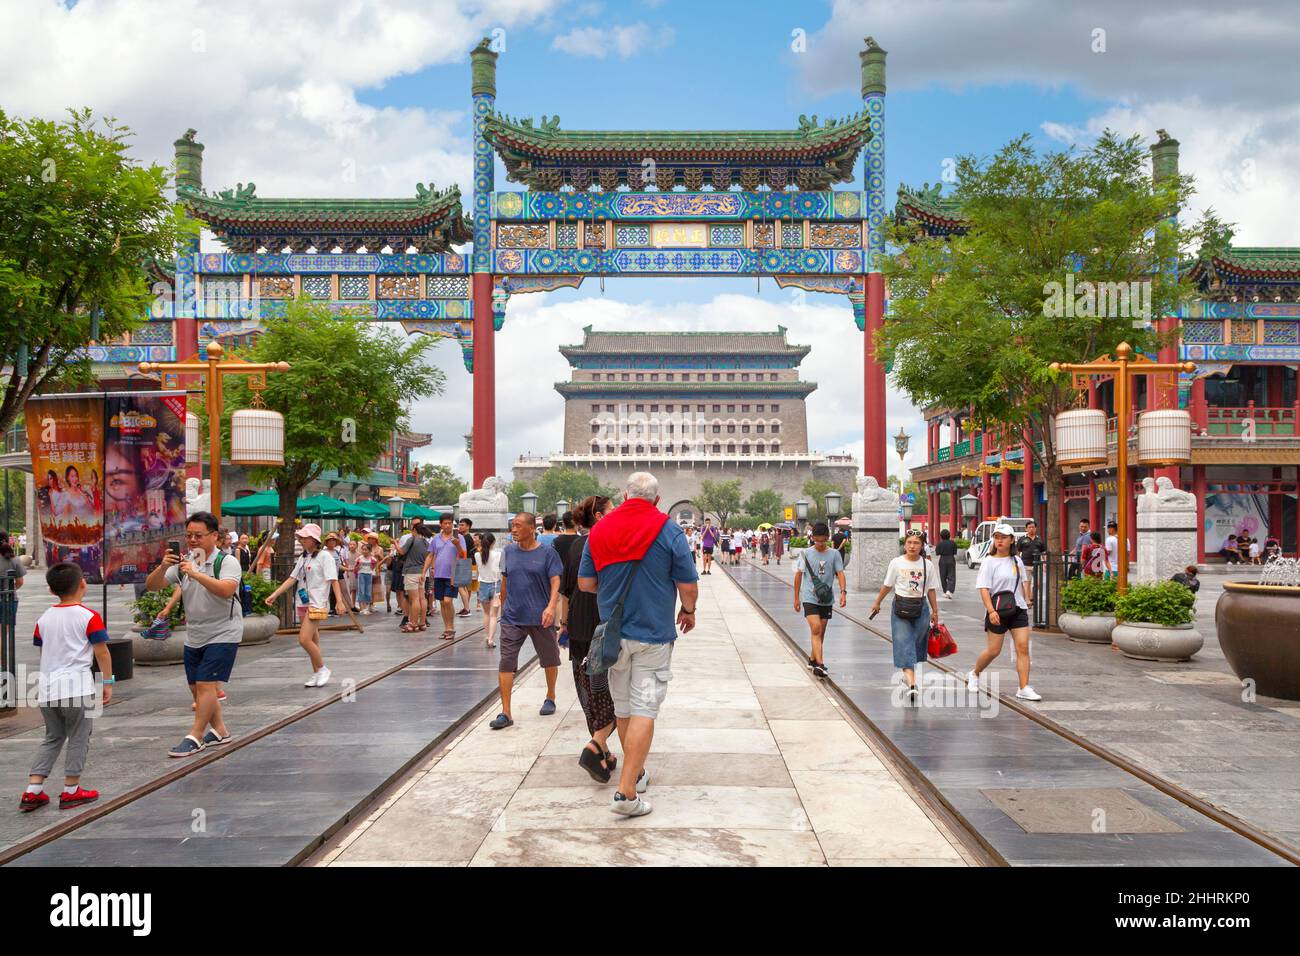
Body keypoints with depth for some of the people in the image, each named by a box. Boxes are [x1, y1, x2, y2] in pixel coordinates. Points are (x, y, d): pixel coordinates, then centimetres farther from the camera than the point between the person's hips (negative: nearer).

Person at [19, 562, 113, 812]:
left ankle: (32, 791, 12)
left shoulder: (44, 618, 9)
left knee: (53, 738, 18)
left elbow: (43, 652, 18)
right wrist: (108, 682, 2)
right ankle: (71, 791, 12)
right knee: (78, 739, 8)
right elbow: (102, 653, -7)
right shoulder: (89, 616, -7)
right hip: (77, 686, -6)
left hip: (47, 687, 6)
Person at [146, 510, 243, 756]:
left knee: (205, 684, -11)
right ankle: (219, 731, 27)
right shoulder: (183, 563, 3)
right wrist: (163, 567, -21)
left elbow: (226, 590, -31)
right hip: (194, 636, 7)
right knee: (196, 688, 12)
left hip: (222, 634, -7)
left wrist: (196, 573, -38)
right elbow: (151, 586, -1)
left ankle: (195, 738, -3)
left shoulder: (227, 562, -13)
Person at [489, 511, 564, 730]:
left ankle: (550, 698, 38)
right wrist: (503, 608, 19)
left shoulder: (547, 552, -5)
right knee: (506, 663, -7)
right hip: (512, 618, 2)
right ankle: (505, 713, -5)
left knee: (549, 660, 14)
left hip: (540, 618, -2)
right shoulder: (509, 551, 6)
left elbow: (555, 582, -11)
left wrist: (551, 607, -26)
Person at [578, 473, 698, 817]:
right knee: (644, 710, -5)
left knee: (623, 708, 17)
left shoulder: (599, 529, 3)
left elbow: (585, 582, 7)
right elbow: (688, 584, -8)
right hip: (653, 634, -4)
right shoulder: (667, 530, -8)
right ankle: (627, 791, -12)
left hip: (612, 632, 4)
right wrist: (688, 611, 12)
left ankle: (637, 773, 32)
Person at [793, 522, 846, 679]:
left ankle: (812, 659, 29)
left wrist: (843, 592, -19)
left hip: (826, 599, 3)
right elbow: (798, 575, 6)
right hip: (809, 598, -3)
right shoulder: (806, 554, 0)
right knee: (816, 629, -17)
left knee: (820, 632, 11)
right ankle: (819, 664, -23)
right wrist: (796, 597, 7)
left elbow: (840, 573, -2)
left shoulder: (834, 554, 3)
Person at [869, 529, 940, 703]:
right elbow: (887, 585, 8)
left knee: (916, 644, 8)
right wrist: (877, 603, 15)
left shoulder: (928, 565, 1)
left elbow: (931, 590, 7)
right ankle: (912, 684, -20)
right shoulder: (896, 563, -3)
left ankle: (909, 674, 30)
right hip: (900, 607, -2)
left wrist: (935, 611, 8)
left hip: (921, 607, 2)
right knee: (904, 644, -11)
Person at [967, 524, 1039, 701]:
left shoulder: (1017, 560, 8)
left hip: (1018, 609, 4)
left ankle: (1024, 688, -5)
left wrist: (1027, 599, 16)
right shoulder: (989, 562, -7)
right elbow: (983, 588, -14)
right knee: (994, 650, 3)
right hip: (997, 611, -4)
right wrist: (991, 611, -23)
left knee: (1023, 647, -6)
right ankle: (974, 674, 30)